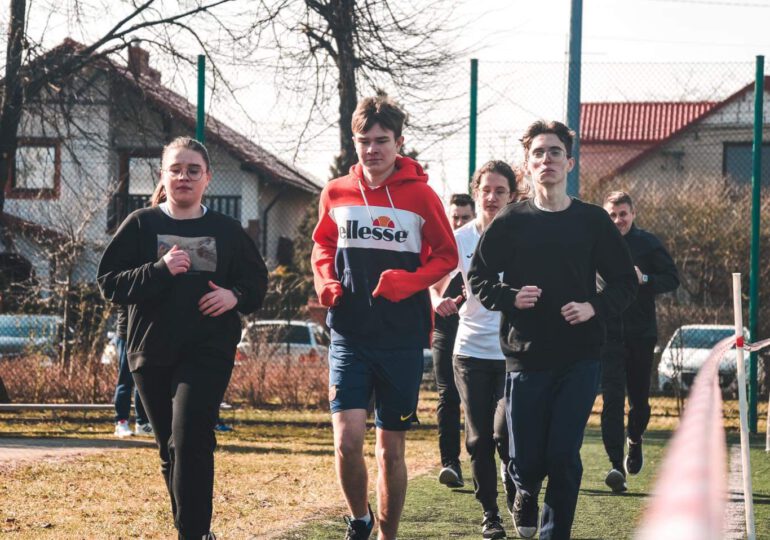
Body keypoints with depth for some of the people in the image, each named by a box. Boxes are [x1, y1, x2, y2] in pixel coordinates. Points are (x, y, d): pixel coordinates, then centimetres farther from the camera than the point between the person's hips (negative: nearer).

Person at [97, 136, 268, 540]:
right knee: (170, 449, 9)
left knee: (190, 441, -18)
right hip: (152, 353, 2)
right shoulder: (140, 225, 4)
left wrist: (236, 296, -8)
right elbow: (109, 282, -2)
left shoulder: (227, 231, 7)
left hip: (208, 353, -2)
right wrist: (159, 270, -17)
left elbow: (256, 280, 15)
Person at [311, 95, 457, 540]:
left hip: (403, 338, -1)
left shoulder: (420, 195, -3)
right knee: (348, 440, -13)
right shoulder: (336, 193, 4)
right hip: (350, 336, 1)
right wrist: (326, 281, -2)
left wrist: (407, 281, -15)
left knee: (391, 449, 6)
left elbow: (446, 255, 3)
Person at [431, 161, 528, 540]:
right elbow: (436, 284, 13)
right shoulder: (460, 238, 3)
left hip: (513, 352, -2)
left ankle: (519, 502, 15)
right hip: (471, 350, 2)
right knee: (479, 439, 3)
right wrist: (439, 300, -10)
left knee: (505, 434, -11)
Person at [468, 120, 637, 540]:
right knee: (526, 460, 3)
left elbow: (625, 281, 9)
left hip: (580, 358, 0)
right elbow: (478, 276, 8)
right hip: (526, 358, 0)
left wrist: (596, 308, -9)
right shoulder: (510, 222, 3)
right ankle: (526, 493, 37)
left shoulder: (593, 221, 4)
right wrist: (510, 298, -10)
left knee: (564, 457, -6)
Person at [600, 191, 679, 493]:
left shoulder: (647, 244, 1)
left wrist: (644, 279, -15)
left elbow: (672, 279, 2)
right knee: (612, 398, -12)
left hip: (641, 334, 1)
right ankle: (616, 465, -16)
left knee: (639, 398, 11)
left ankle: (635, 441, 42)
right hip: (607, 334, -1)